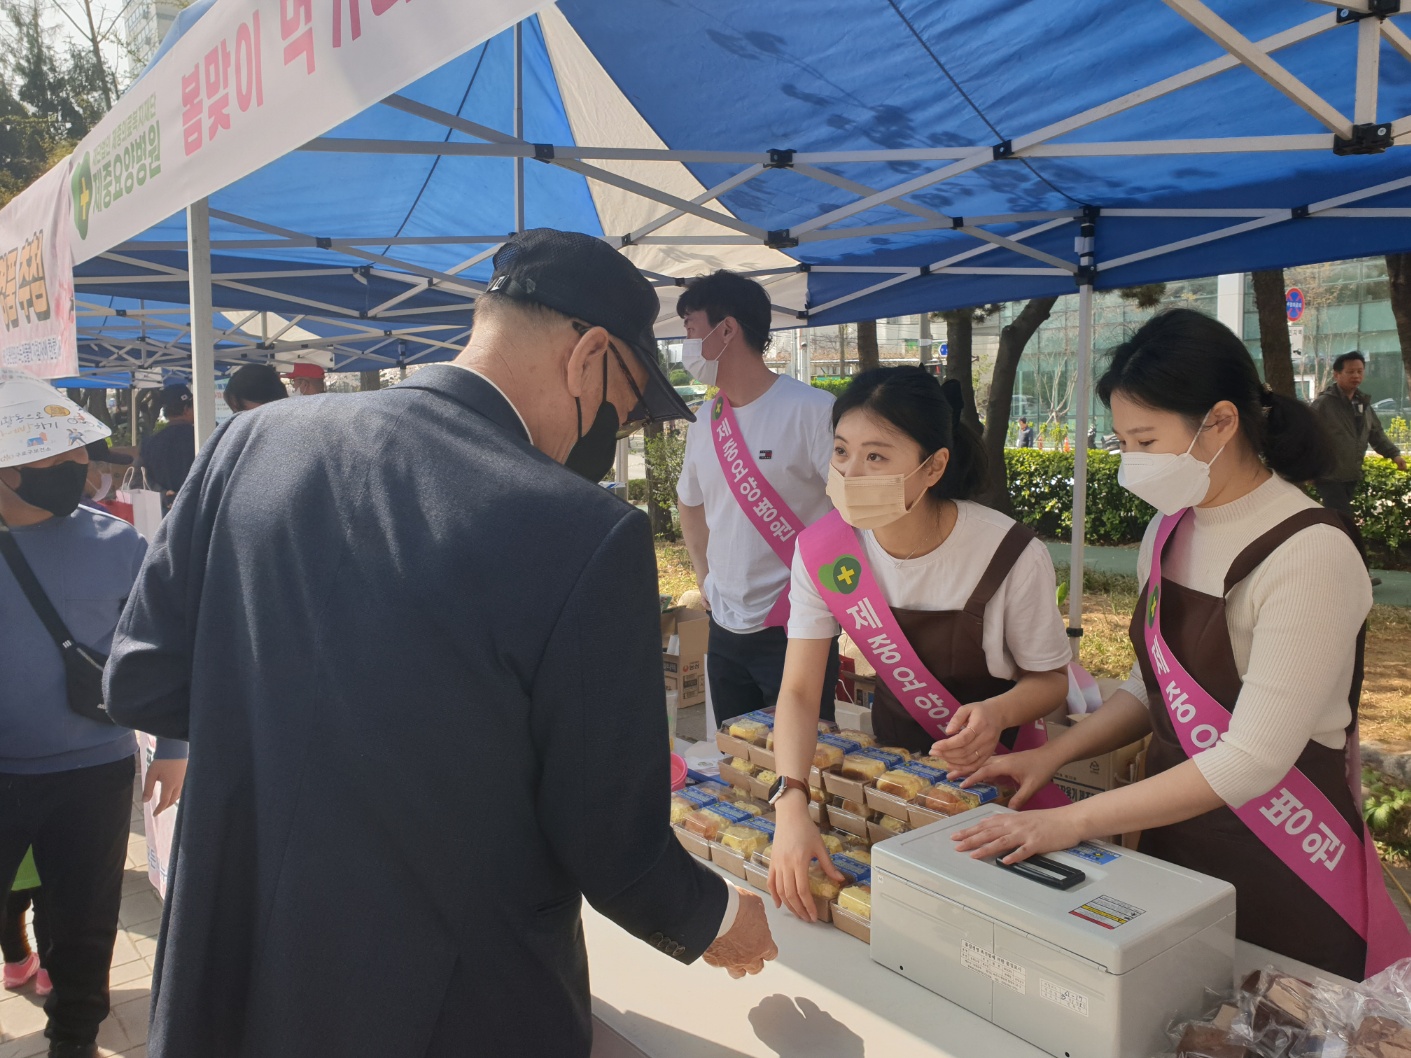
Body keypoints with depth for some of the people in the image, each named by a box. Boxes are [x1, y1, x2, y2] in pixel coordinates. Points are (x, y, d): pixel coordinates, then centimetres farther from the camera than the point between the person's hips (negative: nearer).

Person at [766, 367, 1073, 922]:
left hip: (993, 767, -2)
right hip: (892, 757, 2)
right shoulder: (823, 549, -18)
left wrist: (999, 712, -34)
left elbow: (1051, 678, -11)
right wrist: (791, 804, -36)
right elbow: (800, 691, -20)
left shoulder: (1012, 556, -26)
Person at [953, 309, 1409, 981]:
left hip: (1283, 872, -6)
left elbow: (1252, 760, -25)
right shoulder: (1169, 531, 2)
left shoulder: (1310, 555, -22)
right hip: (1173, 839, 7)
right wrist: (1051, 756, -3)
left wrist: (1073, 822, -25)